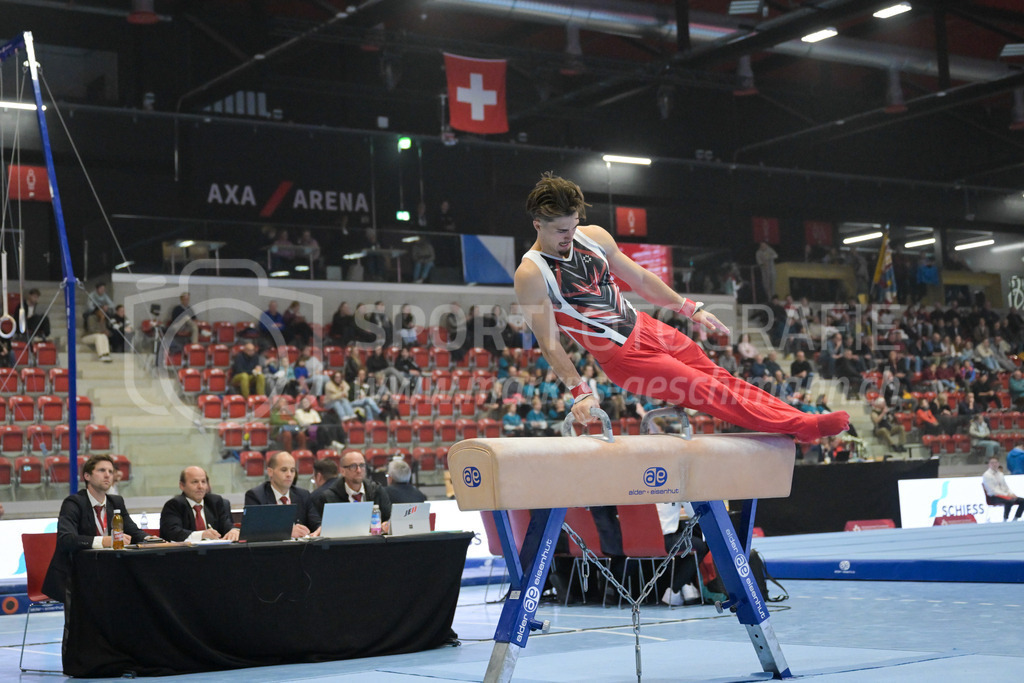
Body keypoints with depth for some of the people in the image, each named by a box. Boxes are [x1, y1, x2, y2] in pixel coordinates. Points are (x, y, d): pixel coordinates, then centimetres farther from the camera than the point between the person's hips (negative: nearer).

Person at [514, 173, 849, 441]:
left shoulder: (592, 236, 0)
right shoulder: (531, 275, -18)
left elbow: (640, 278, 11)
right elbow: (549, 343, -18)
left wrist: (691, 308, 12)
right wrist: (579, 392, -23)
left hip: (645, 326, 6)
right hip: (621, 356, -6)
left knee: (719, 377, 7)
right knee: (710, 392, -5)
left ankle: (793, 414, 14)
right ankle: (803, 426, -1)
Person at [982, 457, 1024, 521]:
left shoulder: (1000, 474, 17)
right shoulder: (986, 475, -7)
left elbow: (1006, 487, 19)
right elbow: (992, 491, -15)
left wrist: (1011, 494, -4)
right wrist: (1007, 495, -19)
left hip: (1004, 495, 8)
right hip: (993, 497, -8)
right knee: (1009, 501, -36)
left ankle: (1015, 520, -2)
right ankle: (1005, 520, -26)